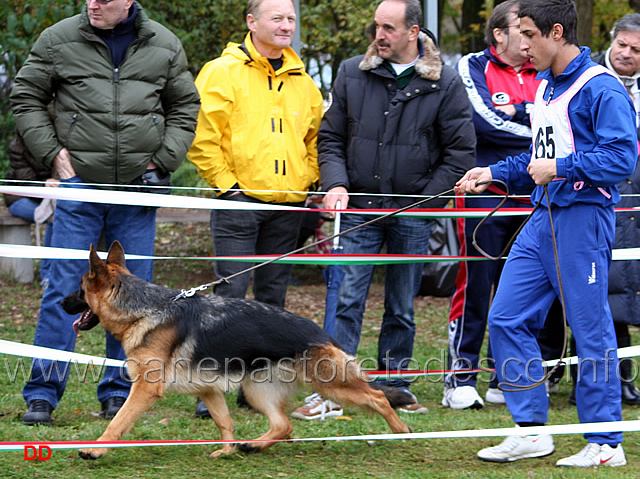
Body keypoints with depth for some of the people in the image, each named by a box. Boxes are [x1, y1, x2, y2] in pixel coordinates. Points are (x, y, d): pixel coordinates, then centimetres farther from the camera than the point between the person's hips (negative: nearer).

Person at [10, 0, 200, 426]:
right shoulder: (59, 40, 1)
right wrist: (52, 153, -2)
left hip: (138, 187, 2)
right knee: (64, 289, -4)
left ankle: (118, 392, 15)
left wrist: (162, 161, 4)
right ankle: (43, 393, 1)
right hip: (79, 184, -2)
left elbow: (185, 107, 15)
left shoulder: (165, 46, 6)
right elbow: (26, 98, 8)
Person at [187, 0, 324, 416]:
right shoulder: (223, 72, -4)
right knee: (231, 292, -9)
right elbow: (203, 137, -8)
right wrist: (226, 184, -10)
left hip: (288, 207, 6)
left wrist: (308, 182, 10)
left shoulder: (302, 81, 14)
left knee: (273, 295, 8)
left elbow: (315, 138, 23)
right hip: (240, 201, -5)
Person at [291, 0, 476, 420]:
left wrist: (424, 201, -4)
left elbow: (461, 151, 0)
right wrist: (336, 184, -7)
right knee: (348, 299, -6)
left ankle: (394, 386, 19)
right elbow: (331, 136, 9)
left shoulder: (445, 83, -2)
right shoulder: (353, 74, 4)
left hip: (412, 213, -1)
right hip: (360, 208, 1)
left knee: (402, 307, 9)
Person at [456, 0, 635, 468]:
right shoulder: (544, 87, 16)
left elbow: (622, 157, -20)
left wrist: (560, 168, -18)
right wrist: (496, 174, 19)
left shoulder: (601, 89, -13)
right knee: (507, 319, 5)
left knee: (592, 331, -3)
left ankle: (606, 443, 6)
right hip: (542, 218, 9)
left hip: (583, 219, -9)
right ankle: (531, 430, 12)